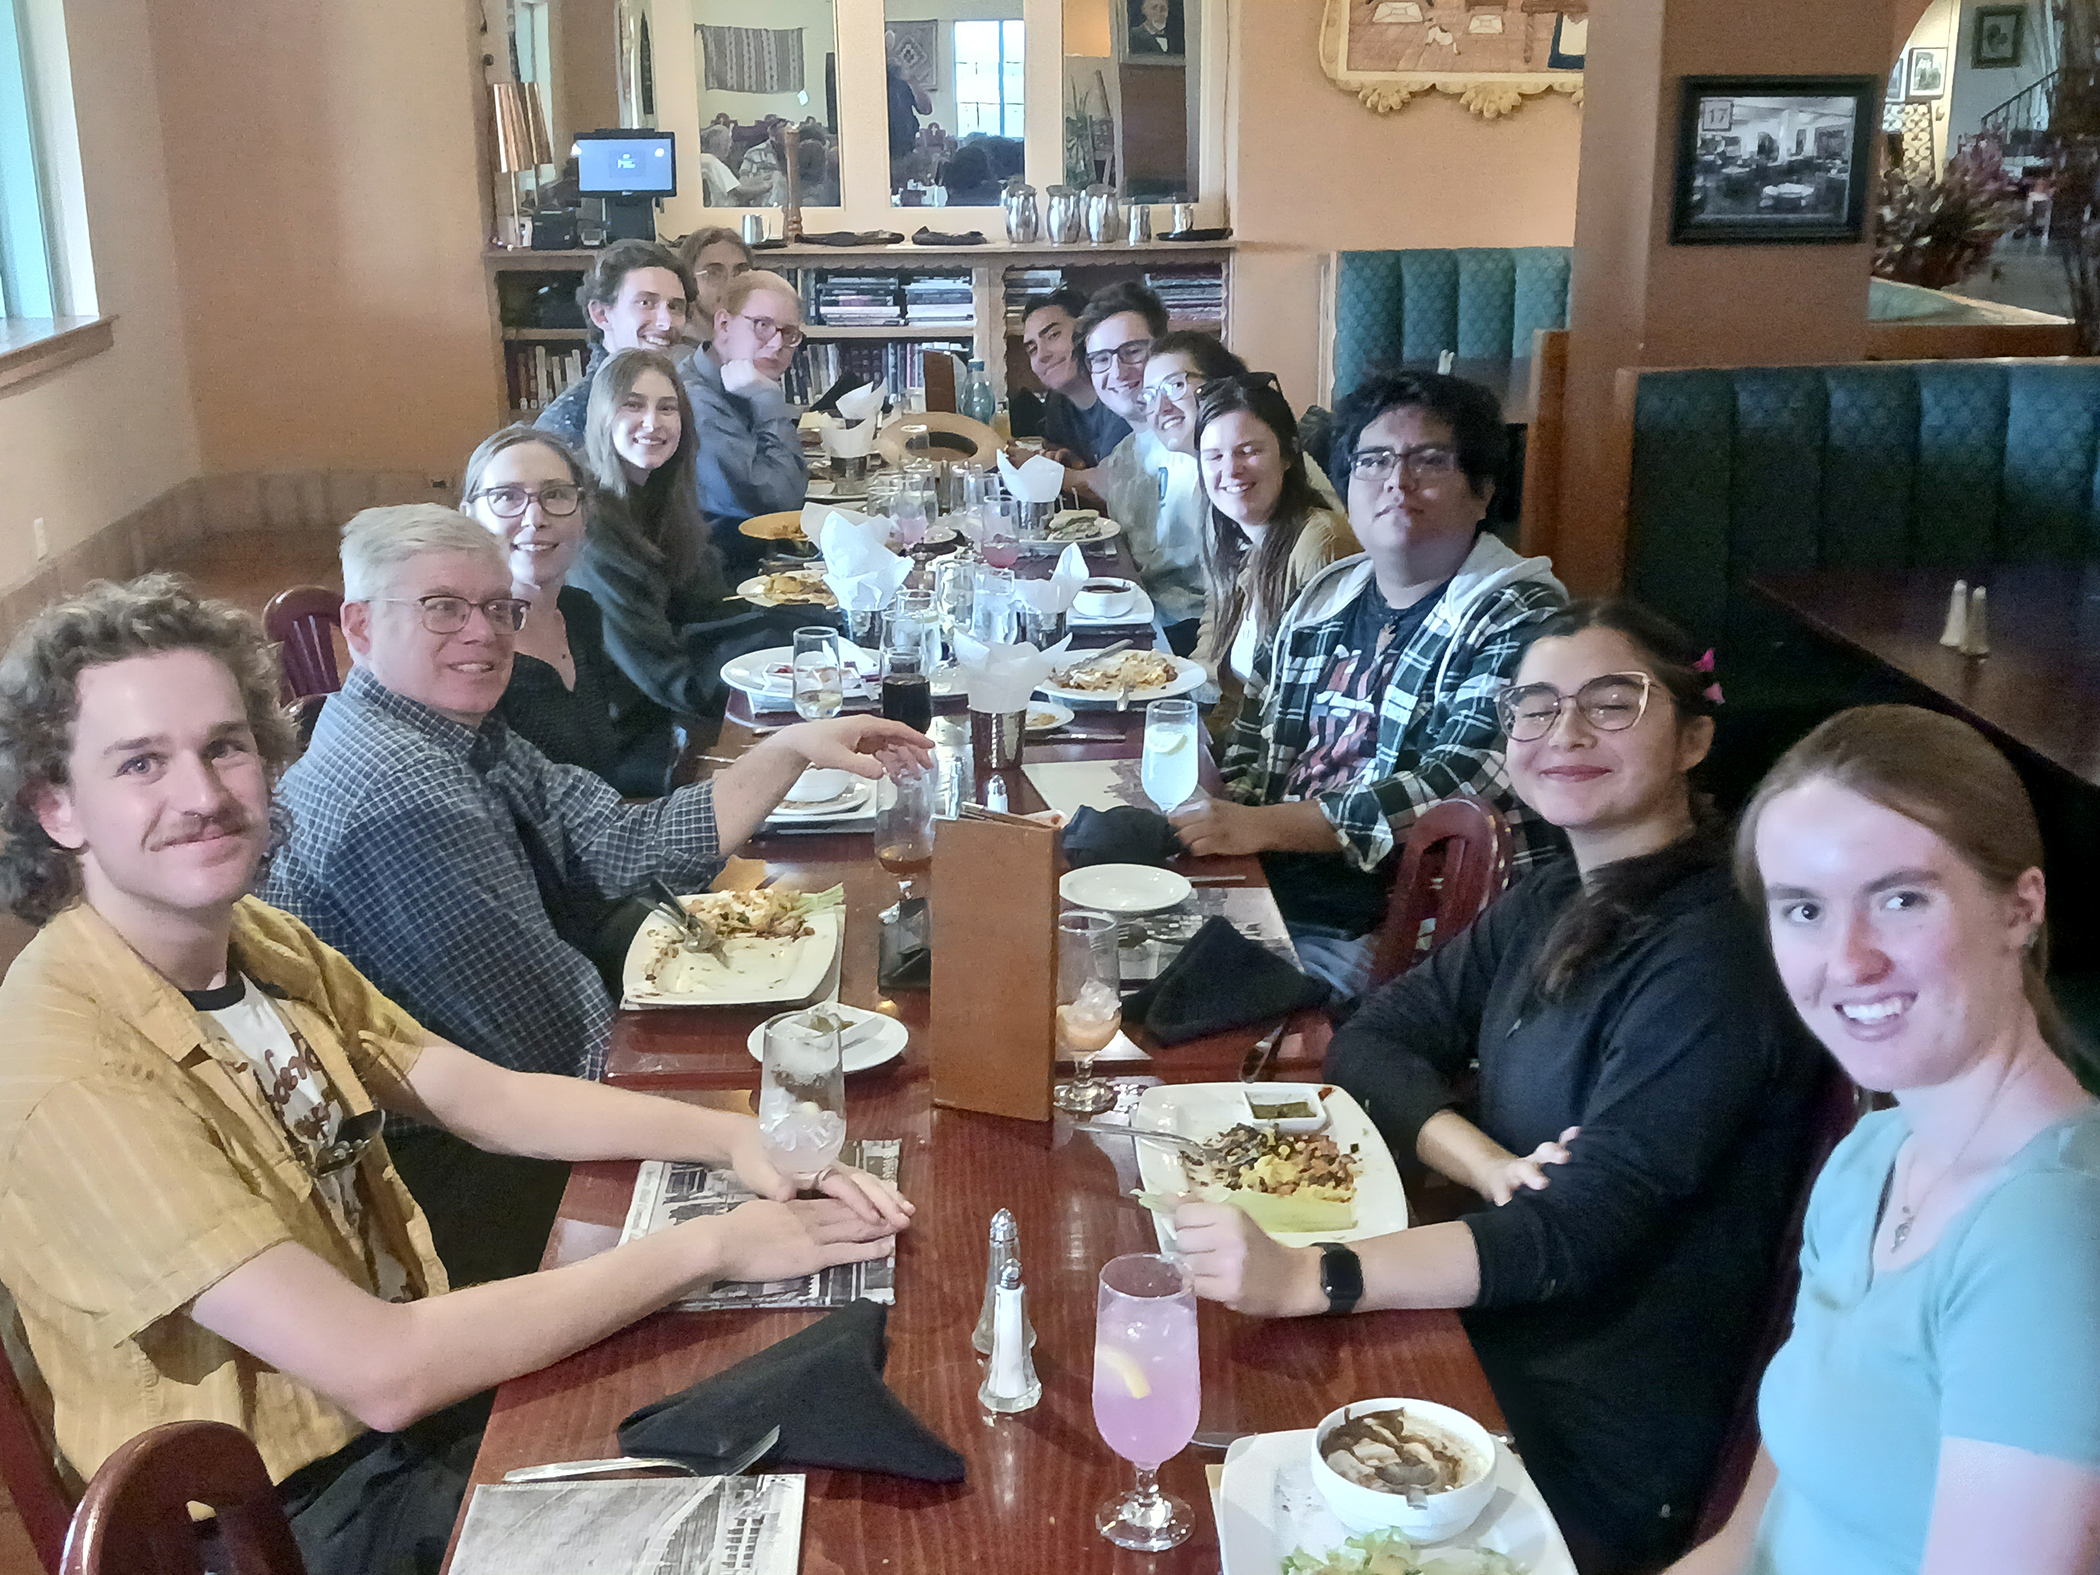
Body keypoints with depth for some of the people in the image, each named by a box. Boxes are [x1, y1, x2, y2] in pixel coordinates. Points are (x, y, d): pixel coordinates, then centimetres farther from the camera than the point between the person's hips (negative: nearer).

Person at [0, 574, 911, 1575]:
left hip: (415, 1370, 7)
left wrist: (732, 1138, -12)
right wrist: (706, 1246, -25)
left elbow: (483, 1097, 3)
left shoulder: (255, 941, -3)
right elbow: (377, 1370, -30)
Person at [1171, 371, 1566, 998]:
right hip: (1270, 889, 7)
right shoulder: (1321, 601, 16)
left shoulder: (1521, 621, -7)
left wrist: (1262, 825, -23)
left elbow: (1456, 790, -20)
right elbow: (1249, 746, 24)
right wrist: (1214, 822, 2)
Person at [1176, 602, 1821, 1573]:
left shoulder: (1712, 962, -20)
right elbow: (1370, 1041, 4)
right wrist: (1494, 1169, -16)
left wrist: (1309, 1277, -39)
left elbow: (1579, 1230, -28)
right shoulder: (1552, 906, 6)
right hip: (1485, 1339, 7)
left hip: (1593, 1454, -7)